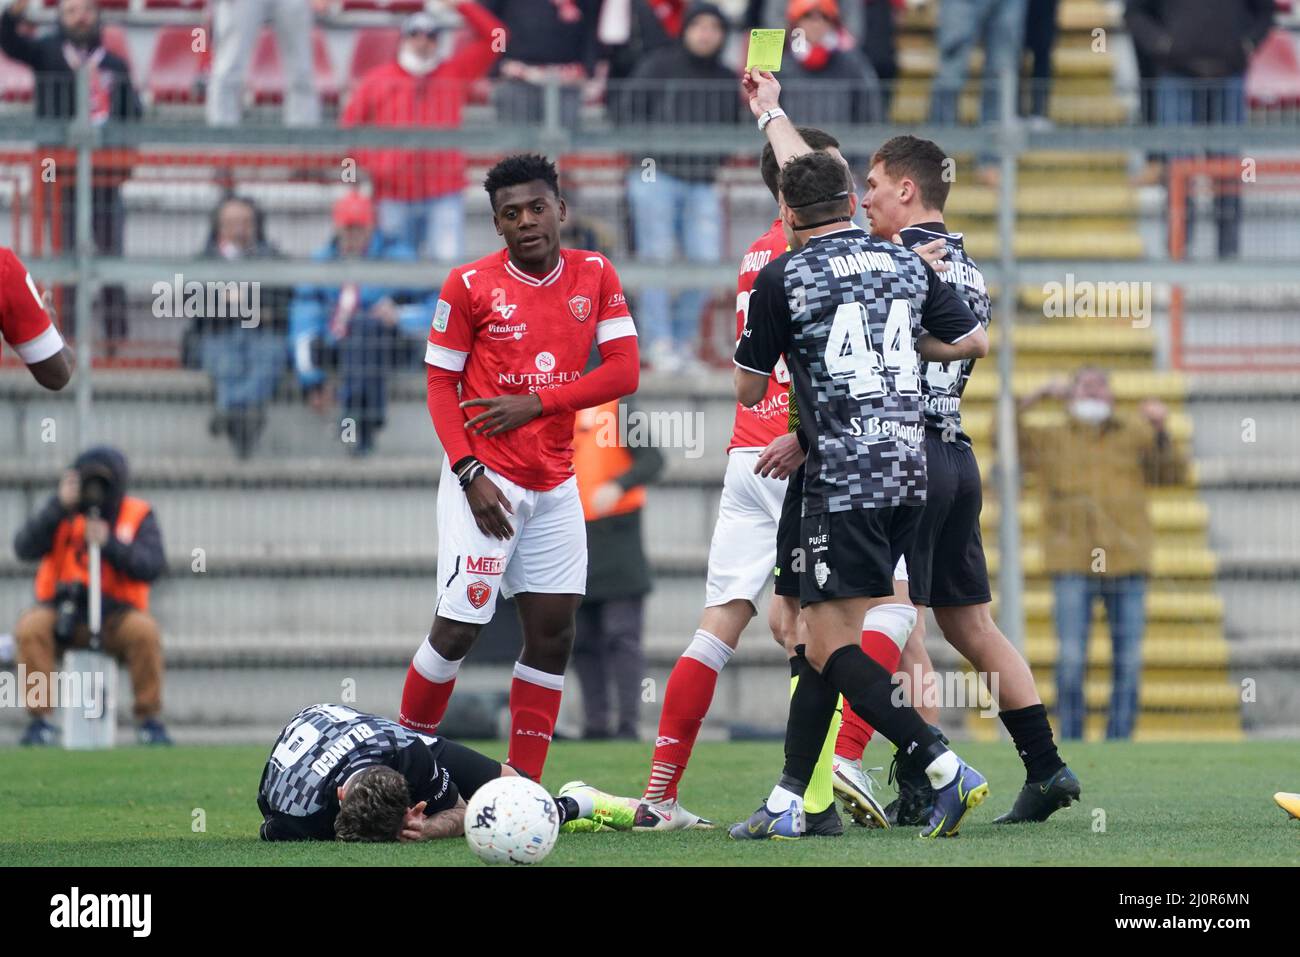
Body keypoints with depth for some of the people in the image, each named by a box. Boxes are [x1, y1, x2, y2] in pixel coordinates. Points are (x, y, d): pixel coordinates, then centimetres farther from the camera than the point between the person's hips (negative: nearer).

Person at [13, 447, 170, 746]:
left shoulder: (138, 516, 4)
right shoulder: (61, 514, 5)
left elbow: (152, 567, -11)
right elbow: (24, 549, -11)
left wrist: (110, 545, -25)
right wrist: (59, 507, -19)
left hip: (115, 615, -1)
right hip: (61, 612, 1)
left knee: (145, 631, -32)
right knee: (29, 628, -30)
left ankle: (149, 720, -17)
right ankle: (40, 719, -22)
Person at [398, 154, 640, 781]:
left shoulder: (594, 275, 5)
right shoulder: (470, 285, -4)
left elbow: (623, 372, -1)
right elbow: (441, 385, -3)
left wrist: (536, 403, -12)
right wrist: (468, 472, -14)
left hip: (555, 483, 4)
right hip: (486, 481, -4)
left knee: (553, 632, 3)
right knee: (458, 627, -10)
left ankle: (523, 786, 8)